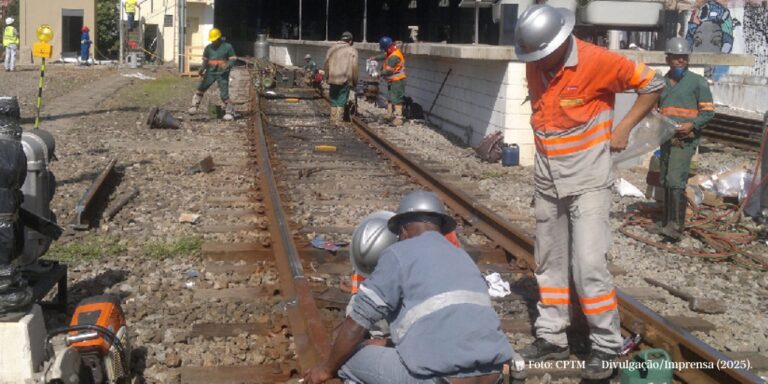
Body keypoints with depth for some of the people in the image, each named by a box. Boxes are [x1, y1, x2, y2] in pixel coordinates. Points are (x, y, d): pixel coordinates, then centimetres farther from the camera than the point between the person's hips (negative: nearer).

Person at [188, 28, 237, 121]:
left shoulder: (227, 47, -2)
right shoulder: (208, 48, 8)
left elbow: (233, 60, -3)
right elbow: (205, 60, 14)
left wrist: (227, 65, -23)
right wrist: (202, 69, -4)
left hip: (222, 74, -4)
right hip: (210, 72, 4)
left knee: (224, 94, -7)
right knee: (200, 88, 0)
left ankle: (229, 112, 5)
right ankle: (194, 106, 15)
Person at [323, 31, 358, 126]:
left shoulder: (331, 48, 12)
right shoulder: (352, 51, -1)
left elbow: (326, 65, 12)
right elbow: (354, 68, -6)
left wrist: (328, 76, 20)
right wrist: (354, 81, 3)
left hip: (332, 79, 3)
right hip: (345, 79, -3)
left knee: (333, 101, 14)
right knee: (341, 101, 2)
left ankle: (333, 120, 17)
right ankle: (338, 121, -1)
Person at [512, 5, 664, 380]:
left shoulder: (597, 61, -18)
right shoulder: (534, 66, 1)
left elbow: (652, 83, -8)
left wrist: (623, 127, -10)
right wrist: (545, 145, 13)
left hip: (587, 182, -6)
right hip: (546, 181, 6)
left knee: (589, 265, -10)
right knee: (549, 262, 11)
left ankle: (606, 347, 4)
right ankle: (551, 337, 23)